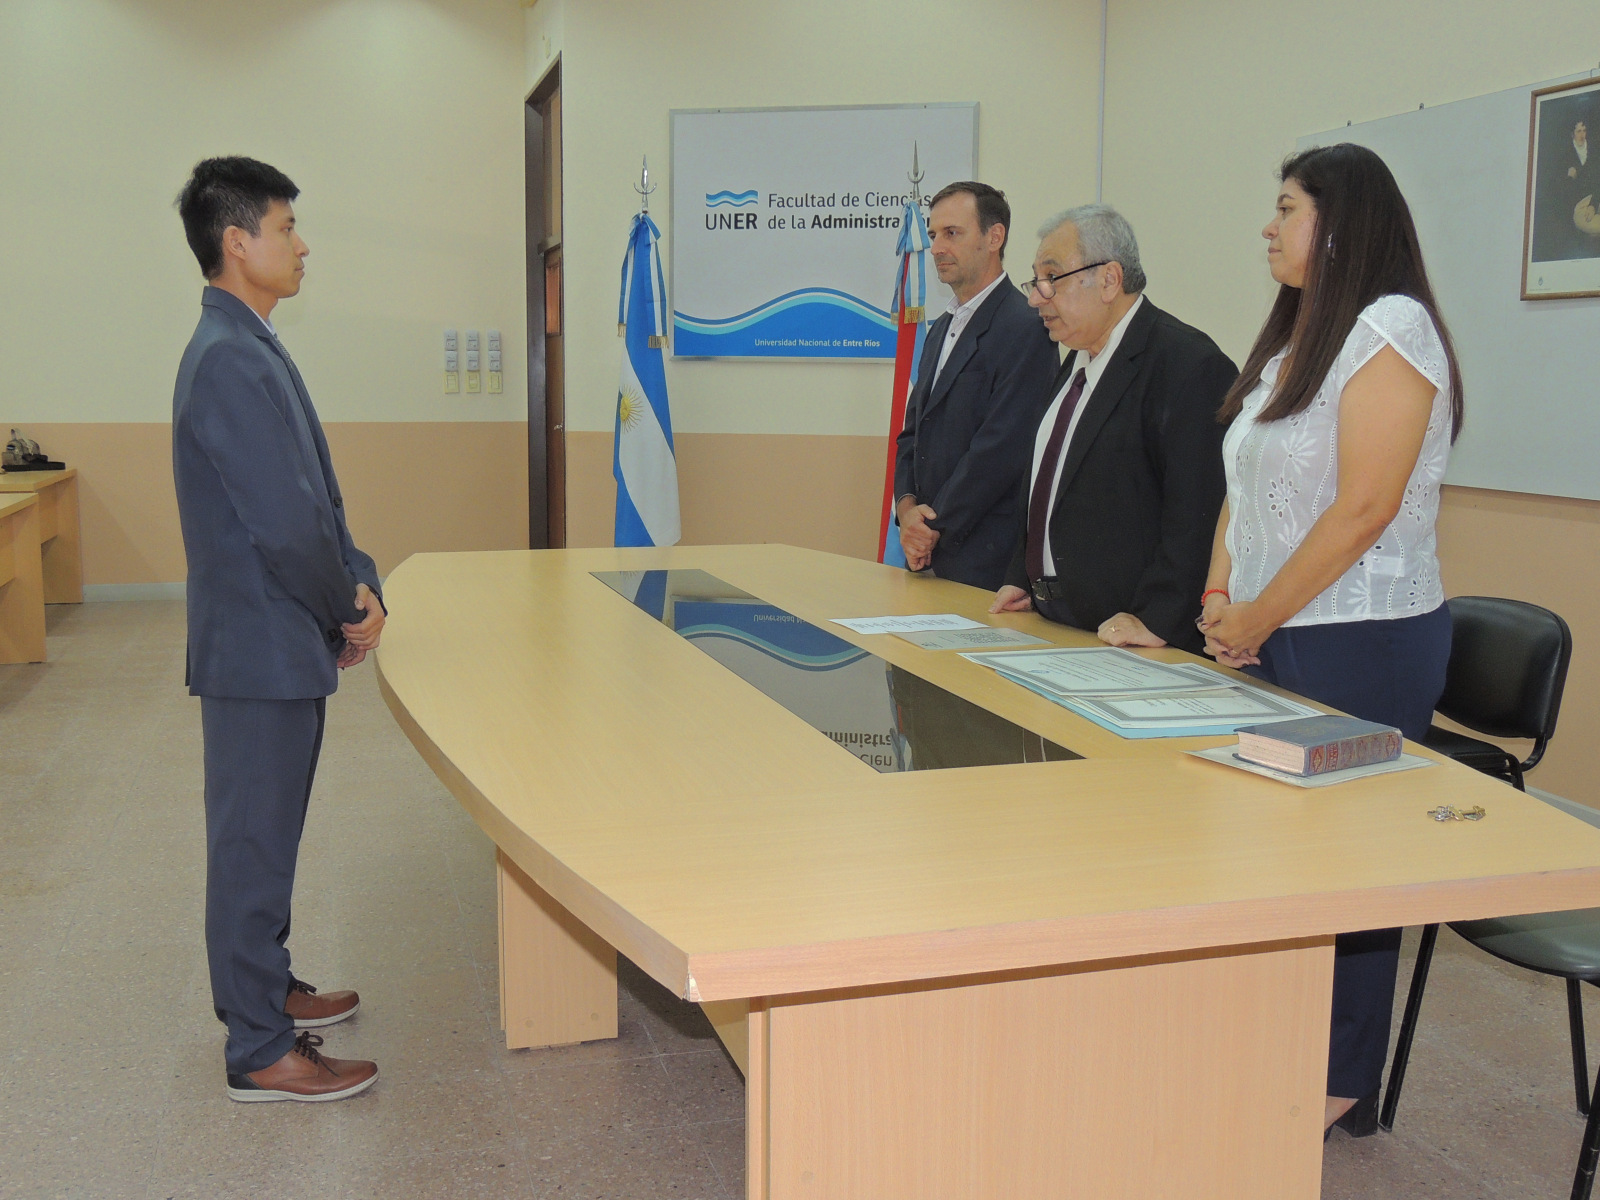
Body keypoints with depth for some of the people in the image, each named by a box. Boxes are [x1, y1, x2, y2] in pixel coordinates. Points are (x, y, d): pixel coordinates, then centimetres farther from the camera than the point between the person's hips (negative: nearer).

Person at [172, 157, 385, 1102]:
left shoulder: (250, 348, 12)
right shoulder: (229, 360, -21)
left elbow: (315, 494, 14)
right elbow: (281, 523, -24)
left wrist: (357, 584, 2)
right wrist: (351, 610, -10)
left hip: (283, 641, 10)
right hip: (261, 645, -10)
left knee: (267, 835, 21)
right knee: (254, 840, 1)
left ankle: (264, 986, 37)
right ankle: (261, 1052, 13)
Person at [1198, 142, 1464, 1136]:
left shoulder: (1391, 328, -11)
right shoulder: (1291, 337, 18)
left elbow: (1364, 506, -18)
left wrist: (1258, 616, -13)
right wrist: (1221, 596, 4)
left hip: (1362, 641, -8)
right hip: (1273, 640, 8)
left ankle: (1346, 1085, 15)